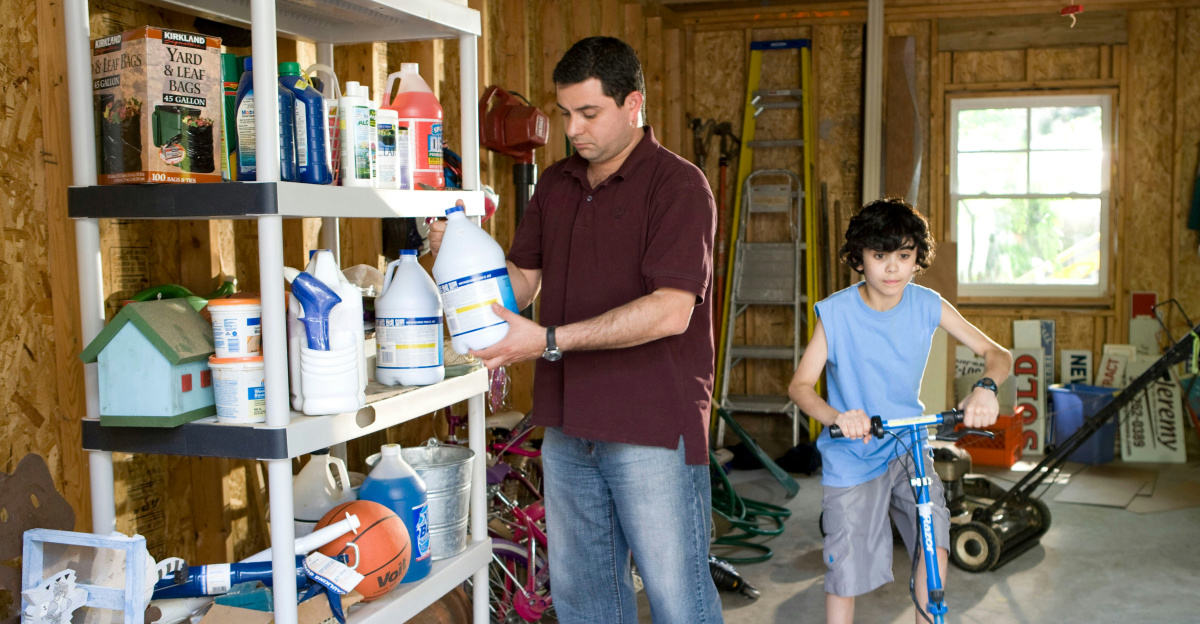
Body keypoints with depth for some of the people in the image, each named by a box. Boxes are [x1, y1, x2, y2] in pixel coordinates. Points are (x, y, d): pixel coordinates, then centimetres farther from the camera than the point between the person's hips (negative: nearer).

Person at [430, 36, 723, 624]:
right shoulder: (556, 184, 11)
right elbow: (521, 283, 11)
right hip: (567, 422, 7)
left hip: (653, 426, -7)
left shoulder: (677, 185, -12)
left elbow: (670, 310, -22)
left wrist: (550, 341, -24)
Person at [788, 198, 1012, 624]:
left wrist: (985, 388, -30)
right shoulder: (836, 312, -14)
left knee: (935, 534, -17)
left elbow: (997, 354, -6)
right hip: (851, 455, -2)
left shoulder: (928, 306, -7)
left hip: (908, 446, 2)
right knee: (845, 573, -1)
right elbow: (800, 385, -16)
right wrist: (836, 416, -37)